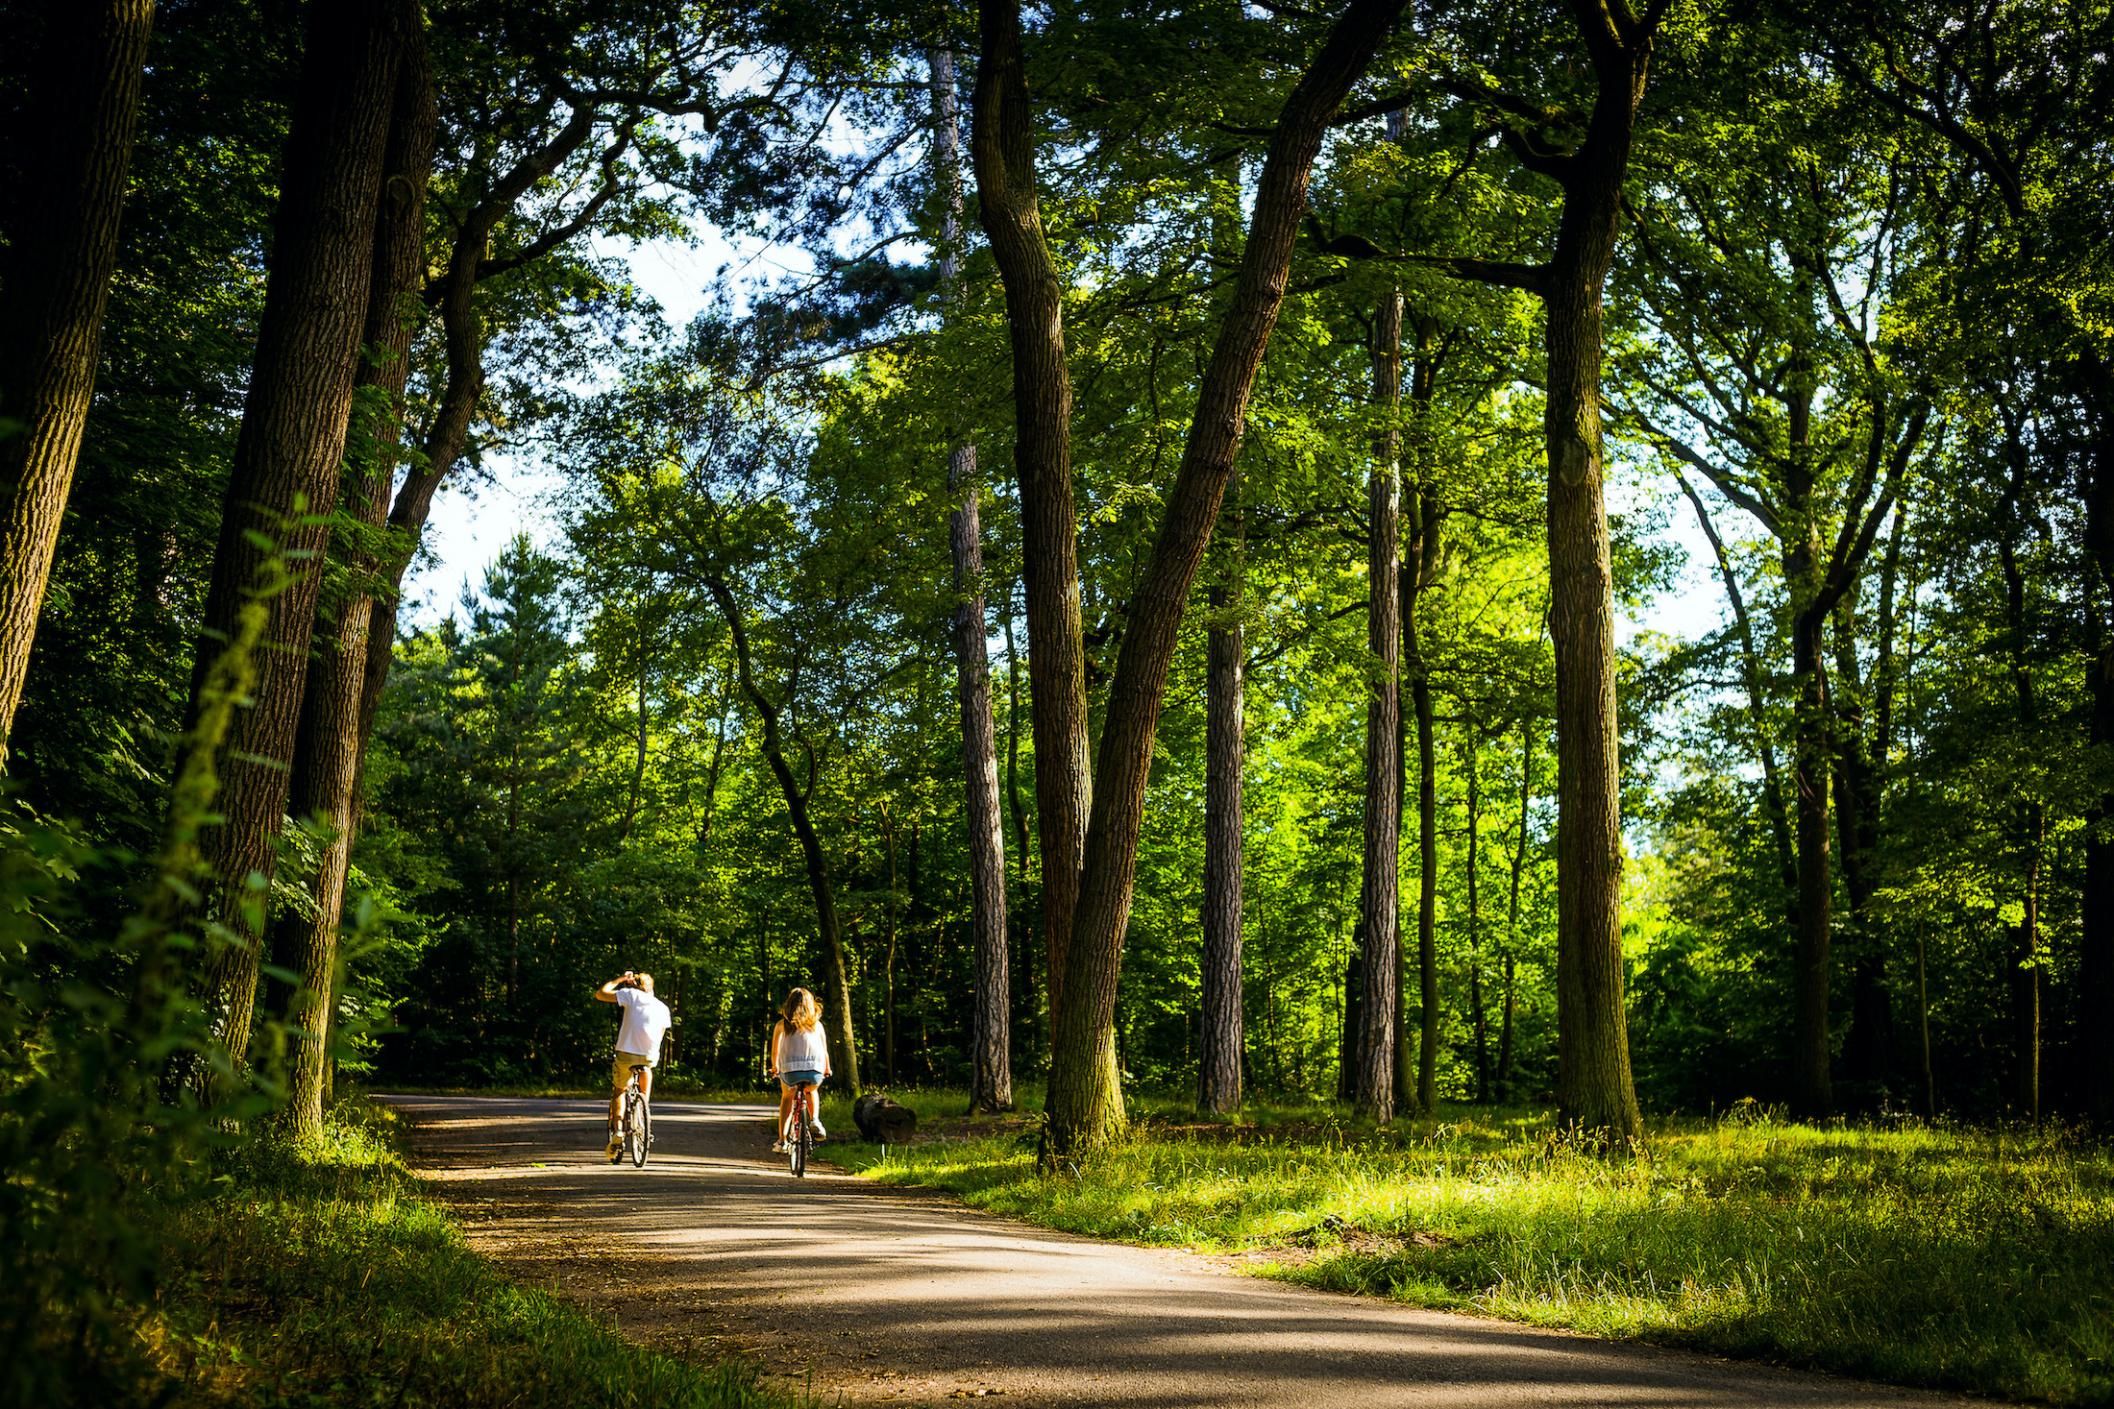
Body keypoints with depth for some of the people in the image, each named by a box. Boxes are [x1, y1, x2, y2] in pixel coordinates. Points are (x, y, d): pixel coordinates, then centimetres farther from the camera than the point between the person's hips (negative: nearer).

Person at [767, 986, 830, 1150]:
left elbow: (775, 1050, 7)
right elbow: (825, 1050, 19)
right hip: (815, 1073, 1)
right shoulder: (817, 1024, 16)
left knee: (787, 1096, 30)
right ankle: (814, 1120, 12)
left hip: (790, 1071, -1)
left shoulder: (782, 1024, 11)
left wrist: (774, 1067, 24)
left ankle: (782, 1141, 21)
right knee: (812, 1090, 37)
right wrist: (827, 1069, 35)